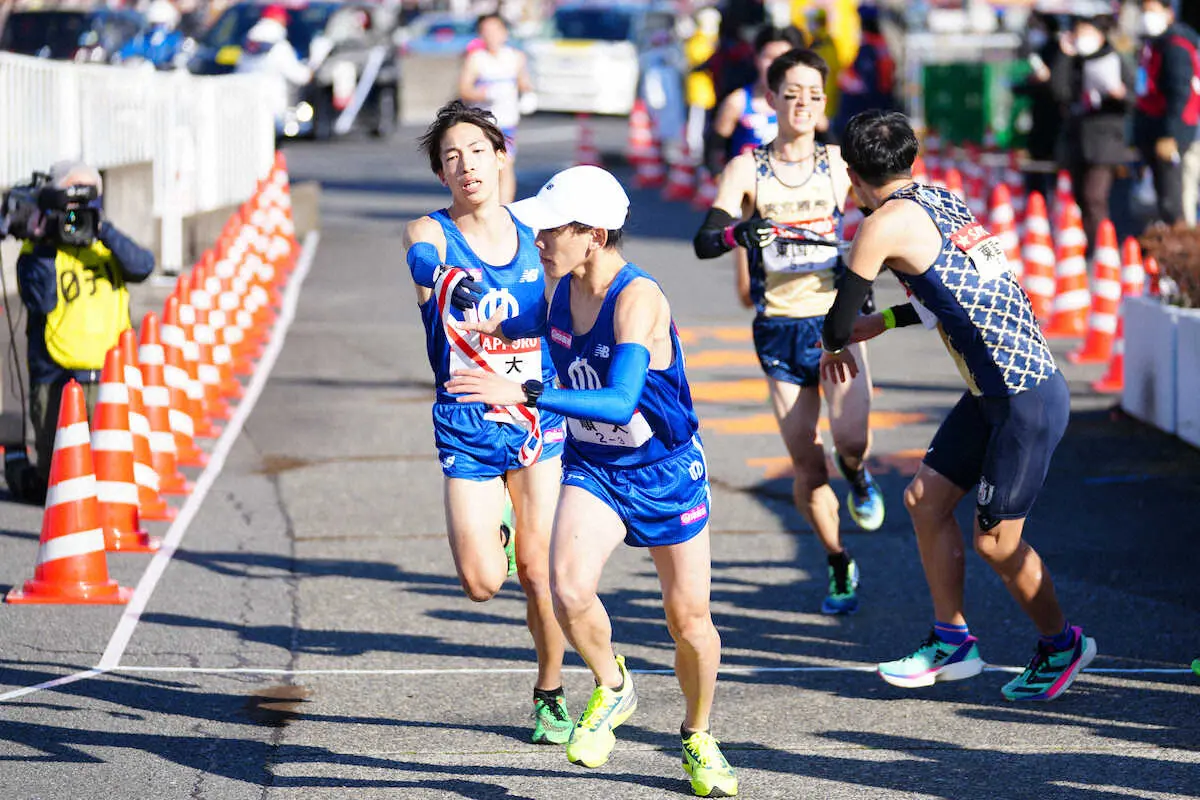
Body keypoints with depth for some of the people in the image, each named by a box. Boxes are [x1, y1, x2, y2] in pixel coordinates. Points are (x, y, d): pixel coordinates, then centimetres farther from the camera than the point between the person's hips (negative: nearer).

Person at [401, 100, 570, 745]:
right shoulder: (431, 232, -7)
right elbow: (421, 261, -33)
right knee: (482, 582, -10)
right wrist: (442, 277, -55)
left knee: (538, 571, -1)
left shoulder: (535, 238, 2)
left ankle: (551, 694, 20)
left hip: (537, 419, 2)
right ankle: (495, 532, 26)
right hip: (465, 430, -2)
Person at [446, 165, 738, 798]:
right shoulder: (559, 287, -6)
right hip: (591, 468, 4)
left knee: (688, 618, 7)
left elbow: (620, 401, -40)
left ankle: (698, 740, 34)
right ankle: (612, 688, 7)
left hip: (666, 472, -4)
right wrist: (508, 327, 7)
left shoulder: (638, 299, -28)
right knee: (569, 591, -23)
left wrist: (524, 393, -46)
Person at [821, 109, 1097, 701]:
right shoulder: (943, 201, 11)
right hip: (993, 391, 9)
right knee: (926, 498, 11)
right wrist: (885, 320, 25)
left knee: (995, 541, 2)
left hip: (1026, 402, -9)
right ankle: (952, 641, 19)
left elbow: (839, 325, -8)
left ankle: (1062, 645, 21)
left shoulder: (887, 223, -14)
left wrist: (838, 345, 15)